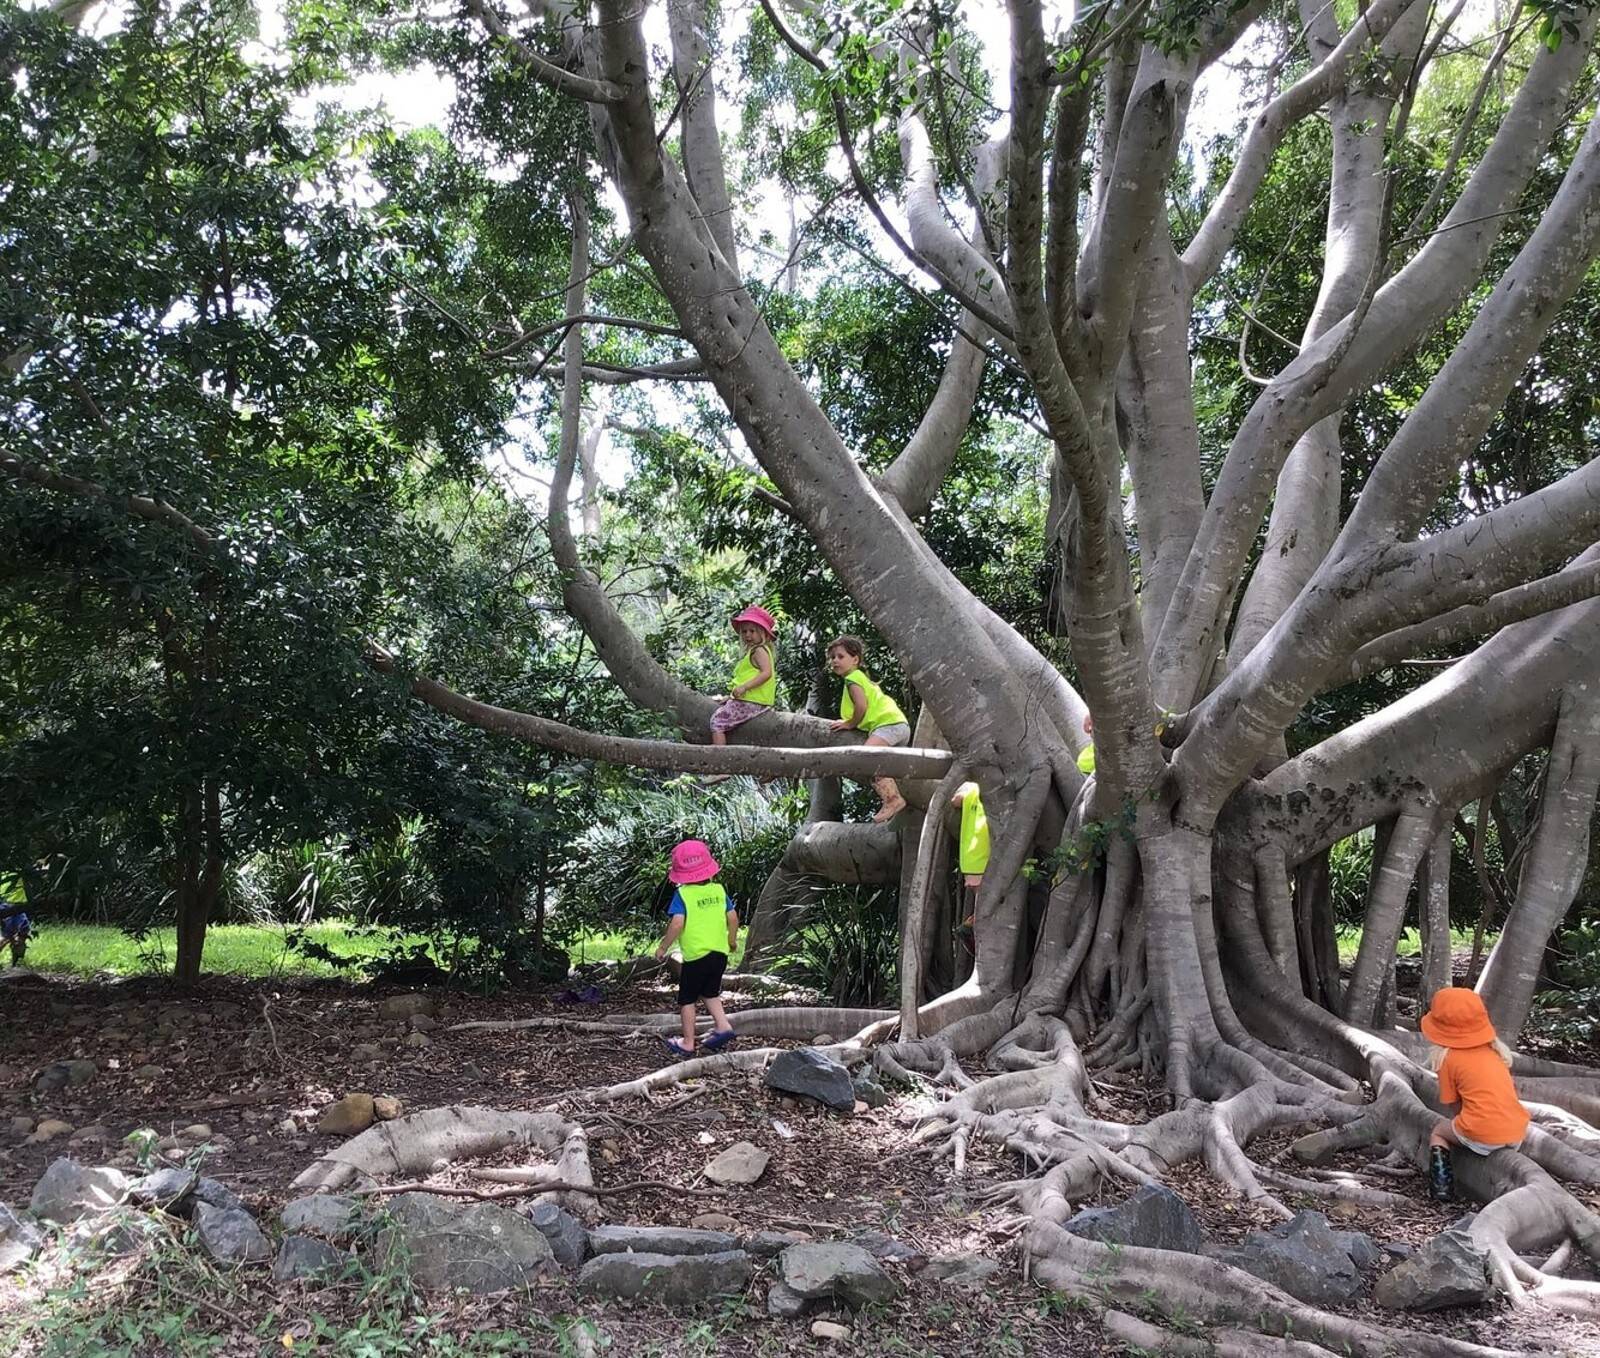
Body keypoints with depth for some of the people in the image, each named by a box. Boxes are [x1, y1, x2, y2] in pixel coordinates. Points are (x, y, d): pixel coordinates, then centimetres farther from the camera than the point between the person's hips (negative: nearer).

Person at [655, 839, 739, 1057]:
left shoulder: (682, 895, -12)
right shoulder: (718, 890, 1)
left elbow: (677, 923, -22)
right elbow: (733, 917, 3)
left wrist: (664, 947, -10)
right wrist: (732, 939, 20)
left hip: (695, 955, -5)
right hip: (719, 952, 5)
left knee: (687, 999, 10)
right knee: (710, 993, 25)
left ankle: (688, 1043, 16)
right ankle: (723, 1025, 10)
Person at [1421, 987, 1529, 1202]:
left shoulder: (1449, 1058, -2)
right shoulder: (1495, 1051, 15)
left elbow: (1451, 1105, 1)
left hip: (1482, 1137, -5)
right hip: (1518, 1132, 5)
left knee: (1438, 1133, 22)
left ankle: (1441, 1185, 4)